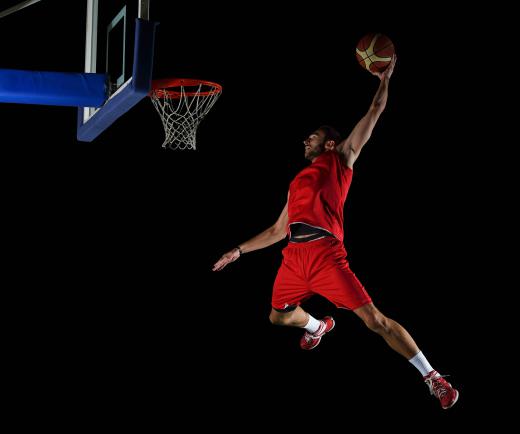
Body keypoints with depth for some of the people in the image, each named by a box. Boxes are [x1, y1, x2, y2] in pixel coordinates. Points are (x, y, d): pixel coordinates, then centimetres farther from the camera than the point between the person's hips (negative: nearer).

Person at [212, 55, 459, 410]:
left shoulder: (340, 159, 14)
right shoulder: (298, 182, 30)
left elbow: (373, 115, 10)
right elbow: (279, 230, 33)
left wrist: (385, 79, 10)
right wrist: (239, 251, 31)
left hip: (324, 252, -7)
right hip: (294, 257, 7)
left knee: (374, 319, -13)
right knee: (279, 316, 20)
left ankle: (433, 378, -9)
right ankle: (318, 327, 53)